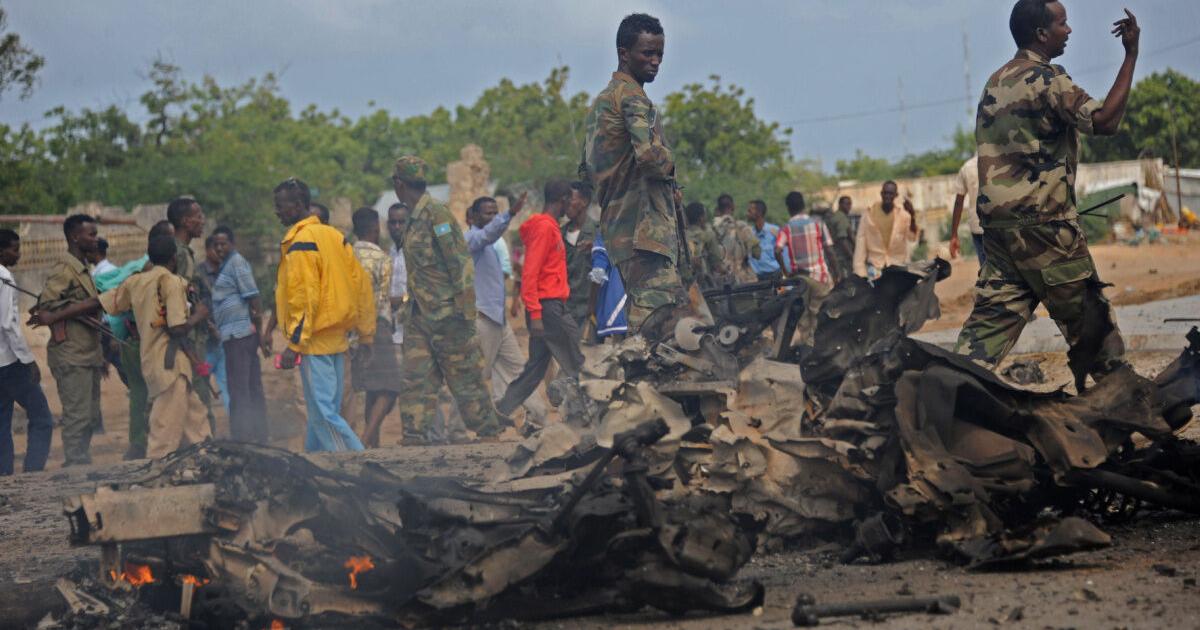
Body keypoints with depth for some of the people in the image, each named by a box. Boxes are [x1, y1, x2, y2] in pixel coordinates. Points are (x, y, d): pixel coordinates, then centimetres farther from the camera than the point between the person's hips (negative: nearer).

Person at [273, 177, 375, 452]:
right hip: (337, 339, 9)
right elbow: (362, 284, 14)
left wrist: (294, 343, -19)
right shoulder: (334, 236, 13)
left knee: (323, 413, -8)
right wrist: (366, 332, 18)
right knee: (325, 411, 12)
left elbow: (305, 296, -20)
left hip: (315, 341, -9)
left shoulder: (300, 242, -13)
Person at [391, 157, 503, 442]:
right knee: (416, 378, 2)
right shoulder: (413, 220, 13)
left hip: (446, 312, -8)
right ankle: (414, 435, 2)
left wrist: (463, 309, -19)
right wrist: (409, 303, 20)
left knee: (465, 377, 0)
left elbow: (459, 263, -16)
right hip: (419, 316, 8)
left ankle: (489, 431, 10)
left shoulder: (437, 216, -14)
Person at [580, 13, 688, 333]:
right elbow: (649, 154, -25)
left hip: (617, 227, 10)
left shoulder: (600, 100, 22)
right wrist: (669, 169, -5)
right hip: (644, 228, -10)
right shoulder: (632, 97, -9)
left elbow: (586, 170, 28)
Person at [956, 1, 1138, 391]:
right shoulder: (1046, 78, -11)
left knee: (995, 311, 4)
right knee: (1088, 313, 4)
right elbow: (1105, 121, -22)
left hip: (997, 220, 8)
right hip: (1042, 223, -8)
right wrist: (1131, 55, -19)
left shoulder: (996, 83, 16)